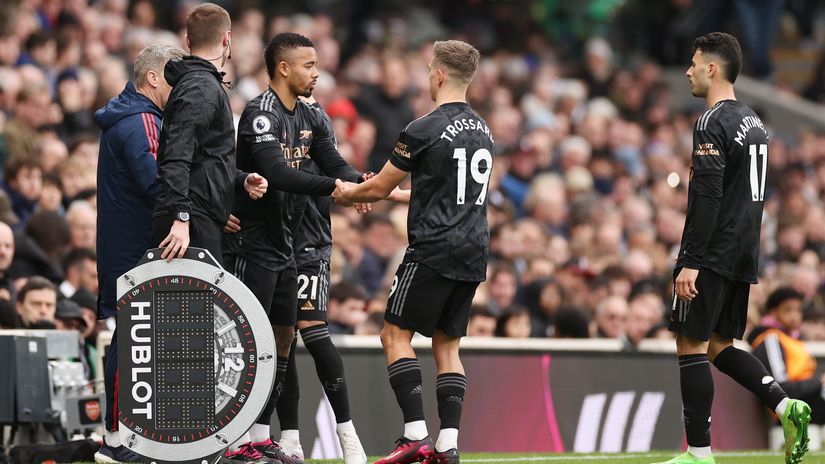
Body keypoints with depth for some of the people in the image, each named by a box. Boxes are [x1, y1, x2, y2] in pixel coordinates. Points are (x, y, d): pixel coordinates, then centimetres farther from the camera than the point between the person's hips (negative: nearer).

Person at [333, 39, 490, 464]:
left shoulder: (424, 130, -11)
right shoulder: (482, 130, 13)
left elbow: (379, 187, -2)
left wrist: (346, 193, 19)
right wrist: (386, 197, 35)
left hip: (434, 250, -7)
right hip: (474, 253, 7)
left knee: (395, 334, 1)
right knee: (446, 344, 11)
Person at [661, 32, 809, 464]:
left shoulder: (712, 124, -13)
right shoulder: (753, 122, 16)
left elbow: (708, 198, -21)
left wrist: (690, 262, -21)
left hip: (713, 255, -9)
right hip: (744, 256, 9)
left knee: (691, 346, -3)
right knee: (720, 345, 15)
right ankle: (785, 405, -4)